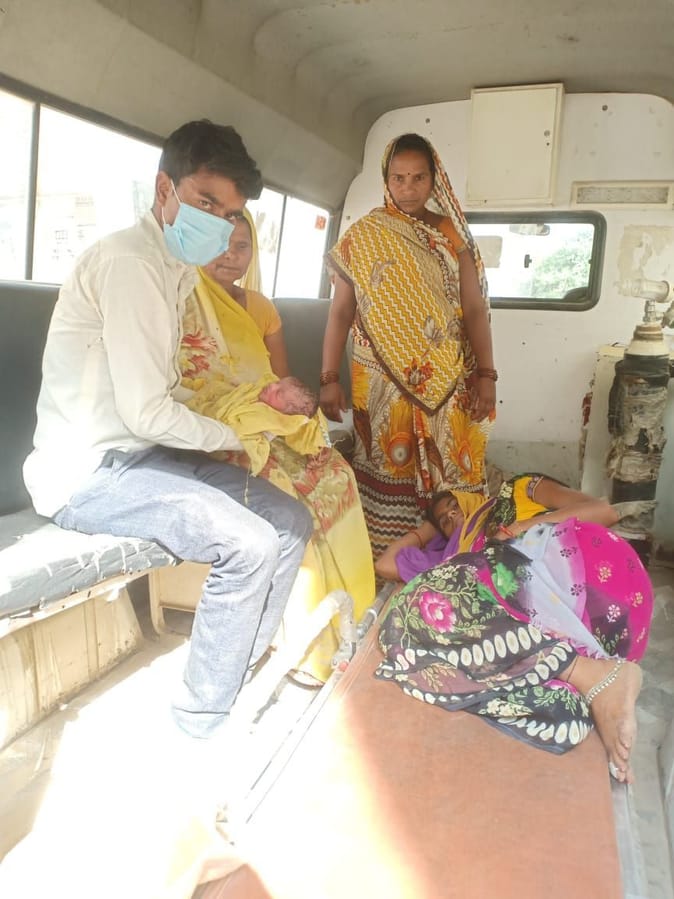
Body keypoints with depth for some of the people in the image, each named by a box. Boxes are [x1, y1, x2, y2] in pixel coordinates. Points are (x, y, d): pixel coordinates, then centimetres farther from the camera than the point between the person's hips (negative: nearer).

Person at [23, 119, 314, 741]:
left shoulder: (175, 269, 14)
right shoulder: (130, 262, -18)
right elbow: (147, 412, -23)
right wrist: (228, 438, -7)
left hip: (140, 453, 9)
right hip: (90, 472, -9)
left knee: (290, 522, 1)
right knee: (250, 545, -24)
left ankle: (240, 667, 15)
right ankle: (206, 713, -1)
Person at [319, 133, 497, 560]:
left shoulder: (452, 236, 8)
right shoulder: (364, 235, 5)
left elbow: (475, 308, 5)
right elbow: (341, 310, 3)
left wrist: (486, 374, -4)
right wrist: (330, 378, -4)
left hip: (447, 383, 2)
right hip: (383, 381, -1)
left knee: (448, 477, 2)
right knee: (388, 474, 2)